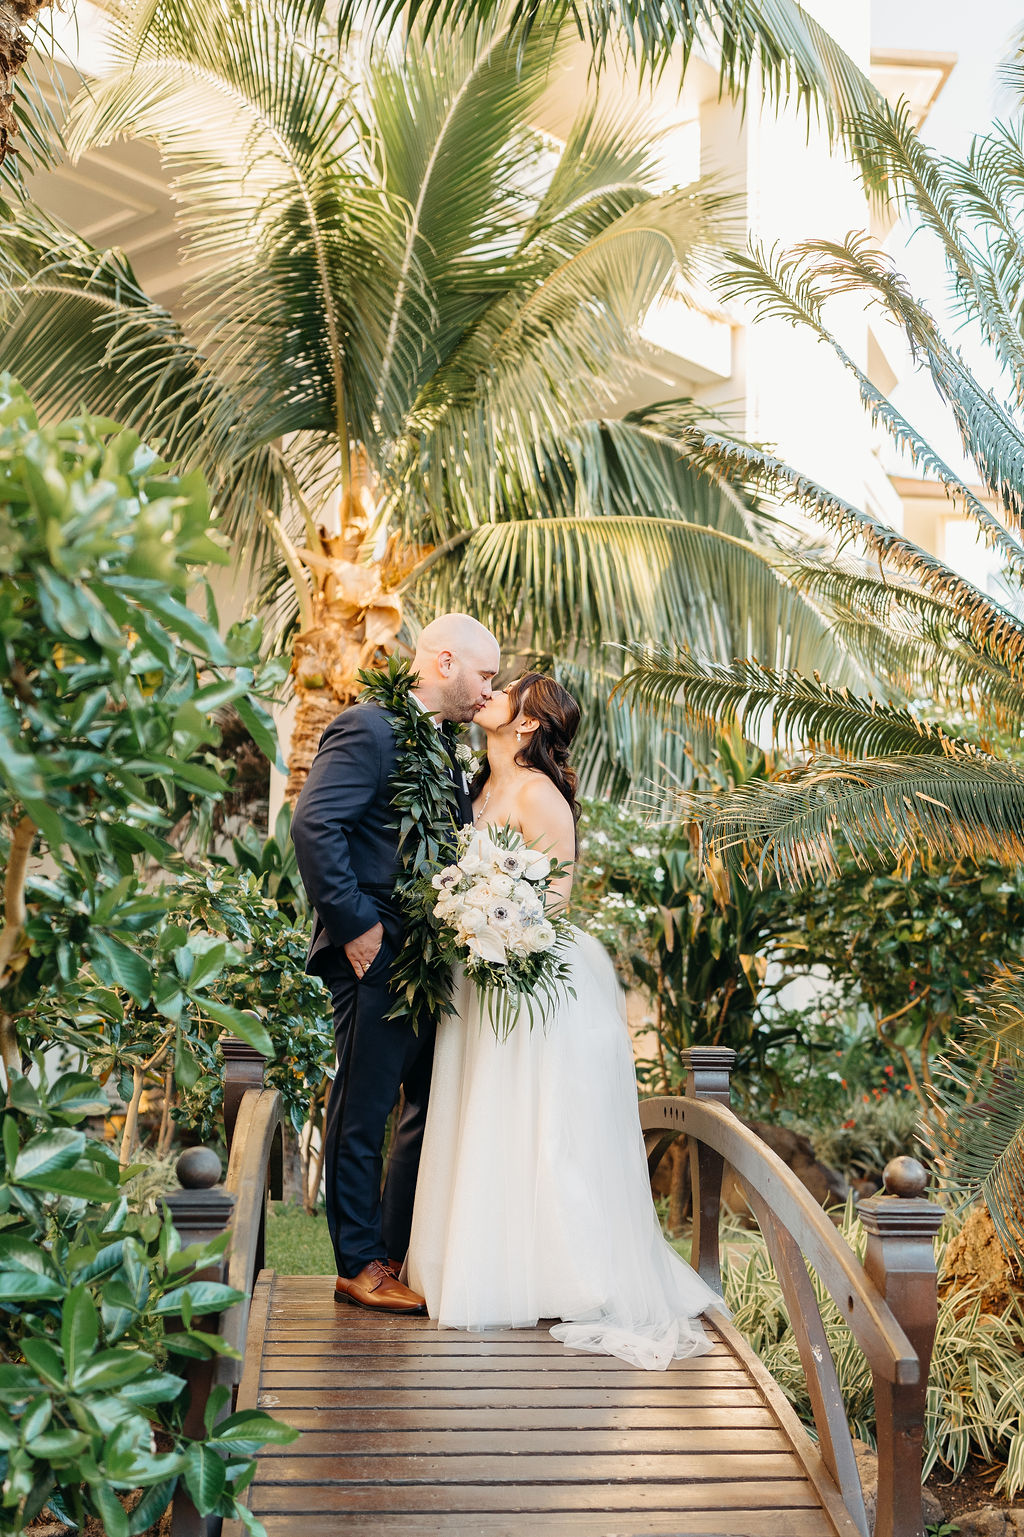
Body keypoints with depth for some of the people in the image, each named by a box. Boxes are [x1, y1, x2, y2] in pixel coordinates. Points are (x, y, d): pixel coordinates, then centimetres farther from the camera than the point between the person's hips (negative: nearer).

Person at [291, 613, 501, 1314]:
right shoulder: (369, 727, -11)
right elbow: (313, 824, -20)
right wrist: (356, 925, -20)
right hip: (378, 954, -10)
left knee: (434, 1105, 15)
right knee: (364, 1112, 1)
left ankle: (398, 1252, 26)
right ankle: (361, 1265, 12)